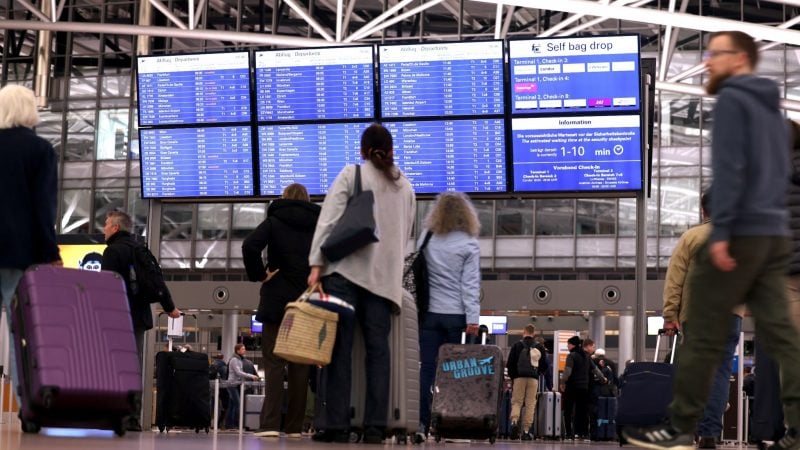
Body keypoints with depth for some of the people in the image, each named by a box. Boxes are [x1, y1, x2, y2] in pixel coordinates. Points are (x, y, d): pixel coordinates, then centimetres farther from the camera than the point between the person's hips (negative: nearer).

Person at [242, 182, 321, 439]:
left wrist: (259, 275, -3)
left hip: (277, 301, -2)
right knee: (300, 364, 7)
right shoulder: (318, 225, 7)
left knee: (274, 362, -2)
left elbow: (250, 246, -16)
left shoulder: (274, 221, 1)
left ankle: (271, 423, -13)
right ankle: (294, 426, 6)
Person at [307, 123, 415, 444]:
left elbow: (329, 220, -4)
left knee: (339, 348, -4)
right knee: (378, 349, 1)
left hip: (346, 269, -3)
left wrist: (317, 264, -7)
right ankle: (375, 427, -6)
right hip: (385, 276, 3)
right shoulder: (405, 186, 18)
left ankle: (337, 425, -9)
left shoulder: (351, 174, 4)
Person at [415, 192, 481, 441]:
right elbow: (470, 284, -5)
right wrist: (473, 318, -7)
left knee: (427, 368, 0)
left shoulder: (426, 238, 5)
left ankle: (422, 422, -8)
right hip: (456, 316, -2)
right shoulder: (469, 244, -2)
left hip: (430, 313, 2)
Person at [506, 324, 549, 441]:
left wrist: (512, 376, 14)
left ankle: (514, 421, -23)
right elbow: (545, 366, 10)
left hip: (519, 378, -1)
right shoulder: (540, 347, 5)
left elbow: (510, 364, 1)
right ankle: (526, 431, 2)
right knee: (530, 404, 4)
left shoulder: (517, 345, 1)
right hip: (533, 379, 1)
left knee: (516, 402, 4)